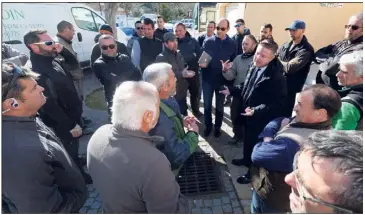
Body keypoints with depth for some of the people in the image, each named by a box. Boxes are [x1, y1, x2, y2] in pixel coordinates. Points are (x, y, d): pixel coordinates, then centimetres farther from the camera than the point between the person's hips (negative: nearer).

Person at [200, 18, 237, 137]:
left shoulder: (232, 44, 0)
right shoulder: (208, 41, -1)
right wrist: (201, 63, -19)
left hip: (222, 79, 0)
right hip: (208, 78, 0)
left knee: (219, 105, 13)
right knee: (207, 104, 10)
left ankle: (217, 127, 31)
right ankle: (208, 126, 29)